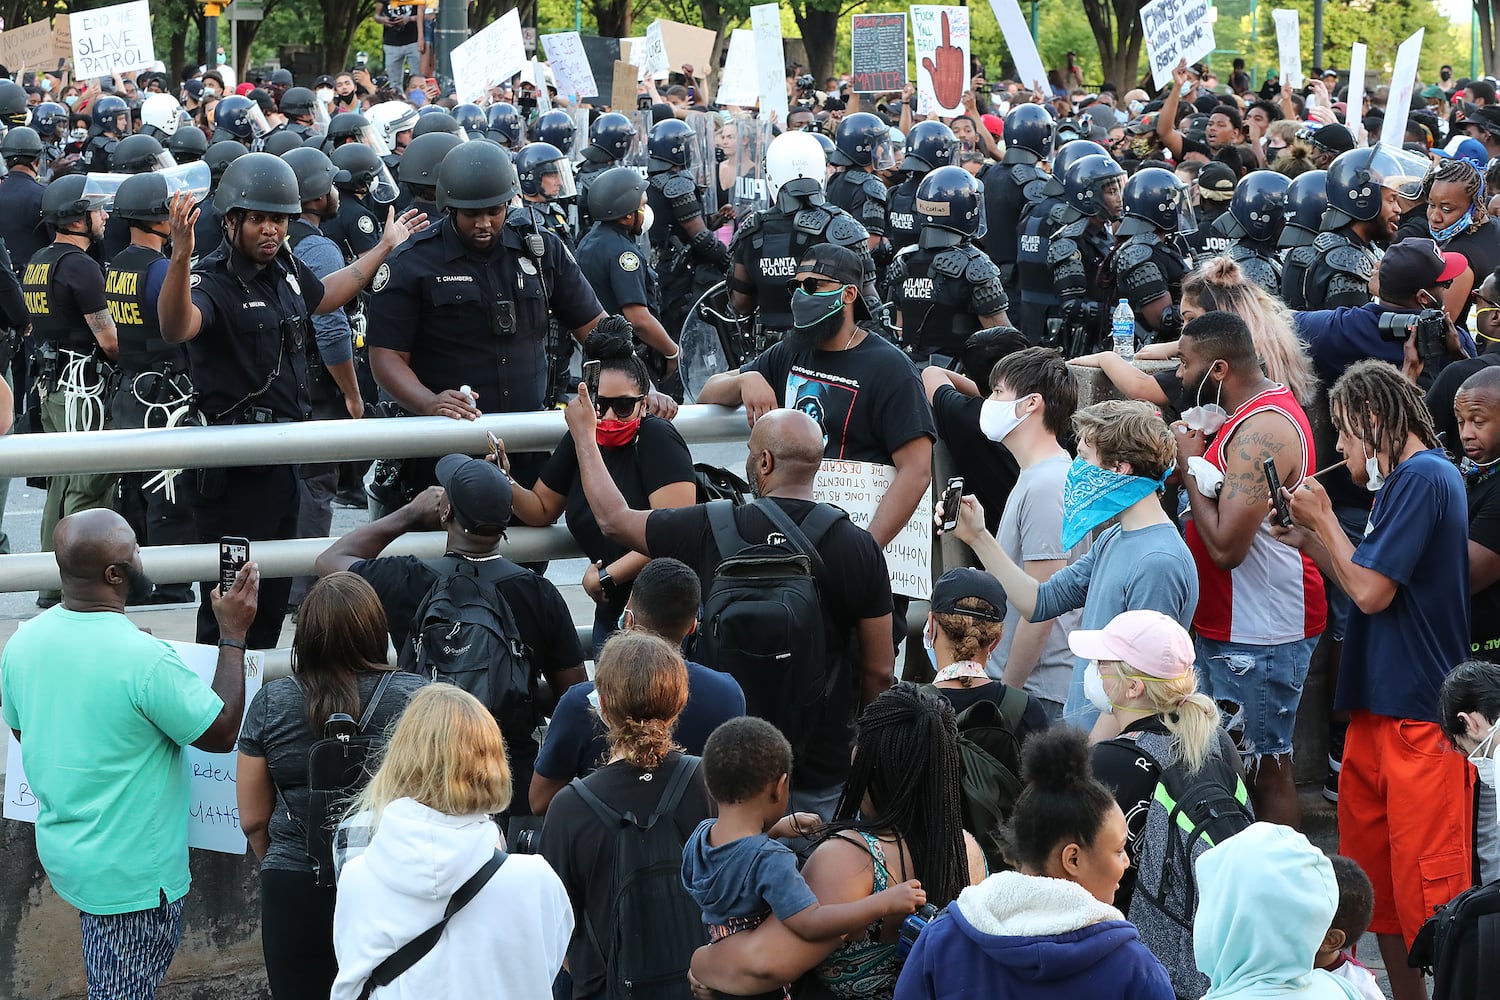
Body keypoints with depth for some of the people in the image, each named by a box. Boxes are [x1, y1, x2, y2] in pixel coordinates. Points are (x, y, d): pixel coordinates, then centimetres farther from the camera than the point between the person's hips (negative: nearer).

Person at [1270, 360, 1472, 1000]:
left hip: (1420, 724, -10)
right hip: (1377, 709, 10)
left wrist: (1323, 519, -4)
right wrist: (1309, 538, 10)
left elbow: (1370, 590, -17)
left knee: (1427, 899, -7)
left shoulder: (1424, 477, -14)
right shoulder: (1399, 481, 16)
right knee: (1376, 887, 14)